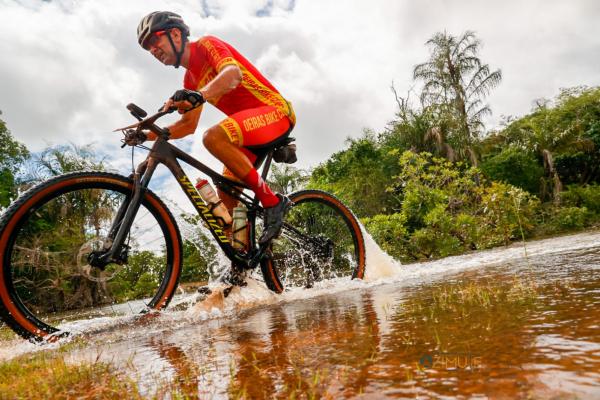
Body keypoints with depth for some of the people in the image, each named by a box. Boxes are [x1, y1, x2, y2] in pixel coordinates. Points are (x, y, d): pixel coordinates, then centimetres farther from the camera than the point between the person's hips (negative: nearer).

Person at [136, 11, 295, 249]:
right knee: (226, 192, 3)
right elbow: (188, 125, 18)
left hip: (275, 110, -9)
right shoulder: (190, 79, 18)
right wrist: (148, 134, 7)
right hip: (253, 127, 9)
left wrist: (198, 96, -44)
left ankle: (272, 201, -22)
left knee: (214, 137, -33)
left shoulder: (206, 44, -6)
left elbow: (233, 74, -27)